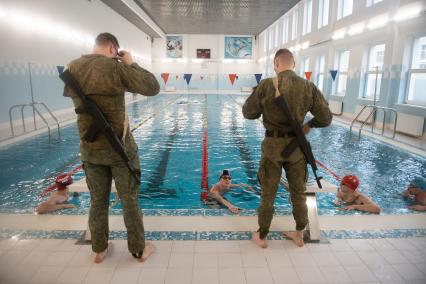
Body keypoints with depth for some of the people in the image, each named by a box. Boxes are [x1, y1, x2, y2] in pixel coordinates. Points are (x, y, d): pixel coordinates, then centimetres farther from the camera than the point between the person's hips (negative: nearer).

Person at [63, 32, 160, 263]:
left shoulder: (72, 67, 3)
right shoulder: (116, 66, -13)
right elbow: (153, 88, -14)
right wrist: (131, 64, -2)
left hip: (89, 148, 5)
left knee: (98, 200, 19)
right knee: (130, 200, 9)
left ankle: (99, 249, 34)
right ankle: (139, 250, 25)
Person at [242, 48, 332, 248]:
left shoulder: (267, 85, -13)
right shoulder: (309, 87, -4)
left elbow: (248, 113, -4)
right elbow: (326, 118, 0)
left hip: (273, 144, -2)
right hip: (297, 145, 3)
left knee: (268, 194, 11)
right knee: (298, 192, 19)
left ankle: (261, 237, 27)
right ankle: (299, 234, 35)